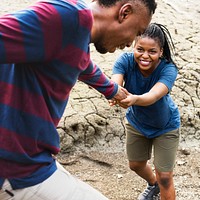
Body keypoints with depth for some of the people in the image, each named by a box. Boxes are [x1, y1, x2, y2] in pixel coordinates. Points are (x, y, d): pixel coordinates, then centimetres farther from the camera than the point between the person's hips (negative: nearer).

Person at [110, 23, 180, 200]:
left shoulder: (168, 69, -34)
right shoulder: (126, 60, -27)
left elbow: (152, 97, -52)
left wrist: (134, 99, -74)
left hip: (165, 126, -3)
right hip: (136, 122, 4)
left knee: (164, 177, -1)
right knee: (136, 165, 23)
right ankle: (153, 186, 56)